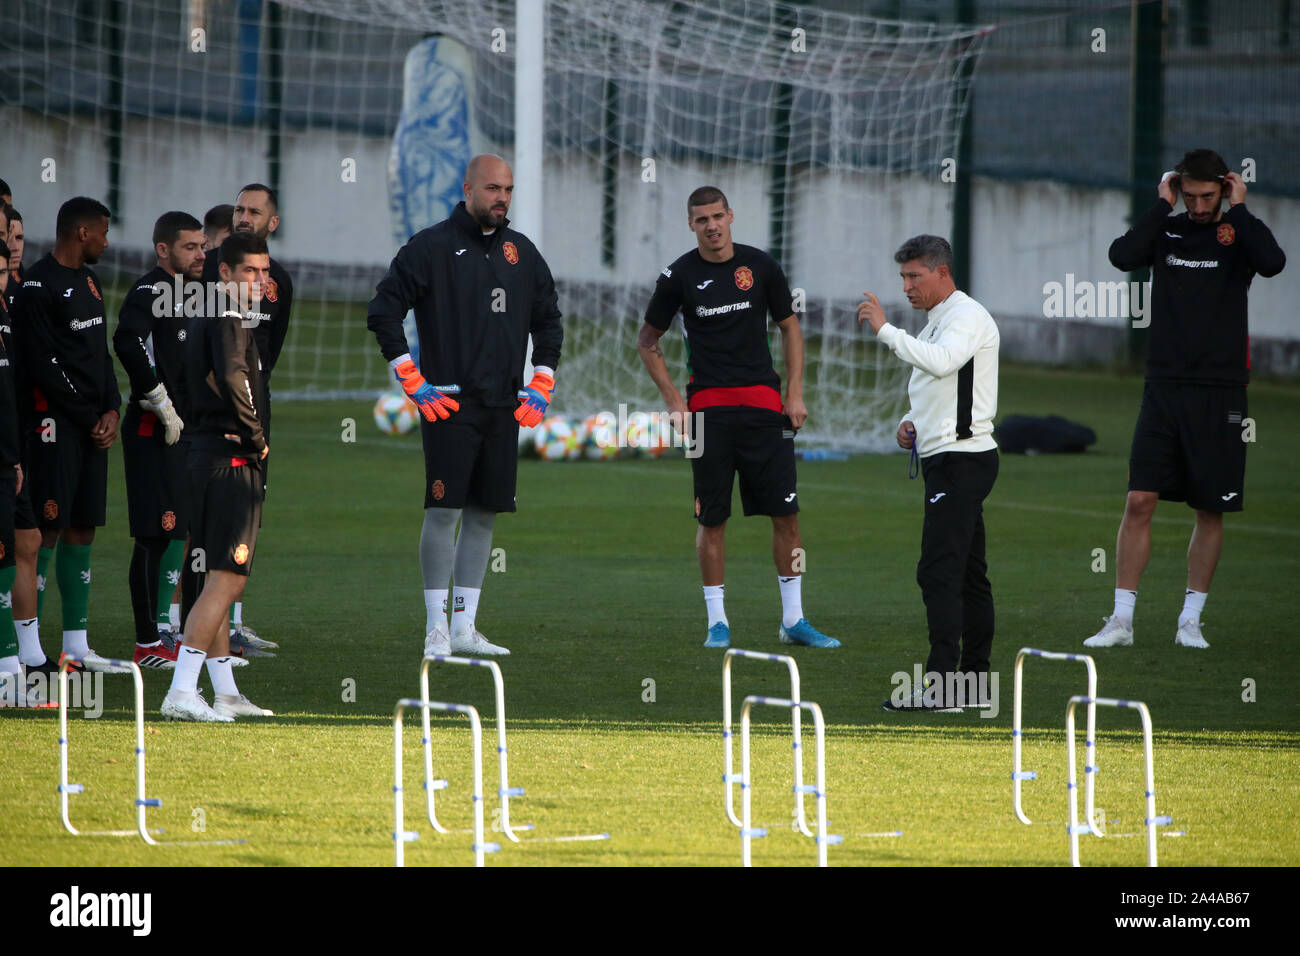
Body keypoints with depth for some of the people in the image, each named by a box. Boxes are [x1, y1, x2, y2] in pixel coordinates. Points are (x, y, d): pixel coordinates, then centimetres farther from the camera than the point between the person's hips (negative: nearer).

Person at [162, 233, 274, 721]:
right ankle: (182, 691, -18)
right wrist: (256, 438, -18)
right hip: (232, 461, -11)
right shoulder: (229, 320, -12)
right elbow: (231, 378, -30)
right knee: (225, 580, -12)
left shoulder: (203, 319, 19)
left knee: (217, 581, 14)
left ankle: (226, 693, 20)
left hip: (207, 457, 11)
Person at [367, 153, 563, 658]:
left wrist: (540, 386, 14)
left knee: (484, 514, 6)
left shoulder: (521, 252, 13)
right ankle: (437, 629, -6)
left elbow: (548, 321, 24)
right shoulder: (431, 247, -4)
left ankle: (465, 627, 11)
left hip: (503, 408, 6)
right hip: (449, 403, -6)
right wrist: (415, 384, -9)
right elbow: (383, 313, -5)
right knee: (444, 511, -9)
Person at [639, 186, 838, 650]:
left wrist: (795, 393, 3)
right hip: (709, 408, -1)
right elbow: (648, 341, 11)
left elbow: (789, 328, 13)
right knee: (712, 519, -1)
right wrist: (674, 400, 2)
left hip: (763, 402, 1)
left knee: (786, 512, -1)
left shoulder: (761, 265, 5)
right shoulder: (679, 276, 1)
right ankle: (717, 621, 7)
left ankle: (793, 620, 6)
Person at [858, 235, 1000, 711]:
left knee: (938, 570, -15)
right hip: (948, 459, 11)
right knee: (968, 573, 12)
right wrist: (912, 423, 13)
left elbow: (940, 362, -31)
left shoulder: (967, 316, -11)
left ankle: (941, 685, -19)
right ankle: (973, 680, 15)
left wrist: (884, 329, -27)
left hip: (962, 456, -11)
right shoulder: (936, 321, 21)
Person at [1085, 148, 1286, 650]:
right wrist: (1163, 205, -8)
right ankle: (1121, 619, -3)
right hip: (1164, 386, 1)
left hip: (1220, 394, -1)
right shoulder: (1166, 231, 6)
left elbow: (1272, 262, -21)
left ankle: (1190, 619, 15)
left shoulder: (1239, 232, 1)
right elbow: (1122, 255, -13)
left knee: (1210, 511, 4)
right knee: (1140, 500, -6)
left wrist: (1238, 209, -12)